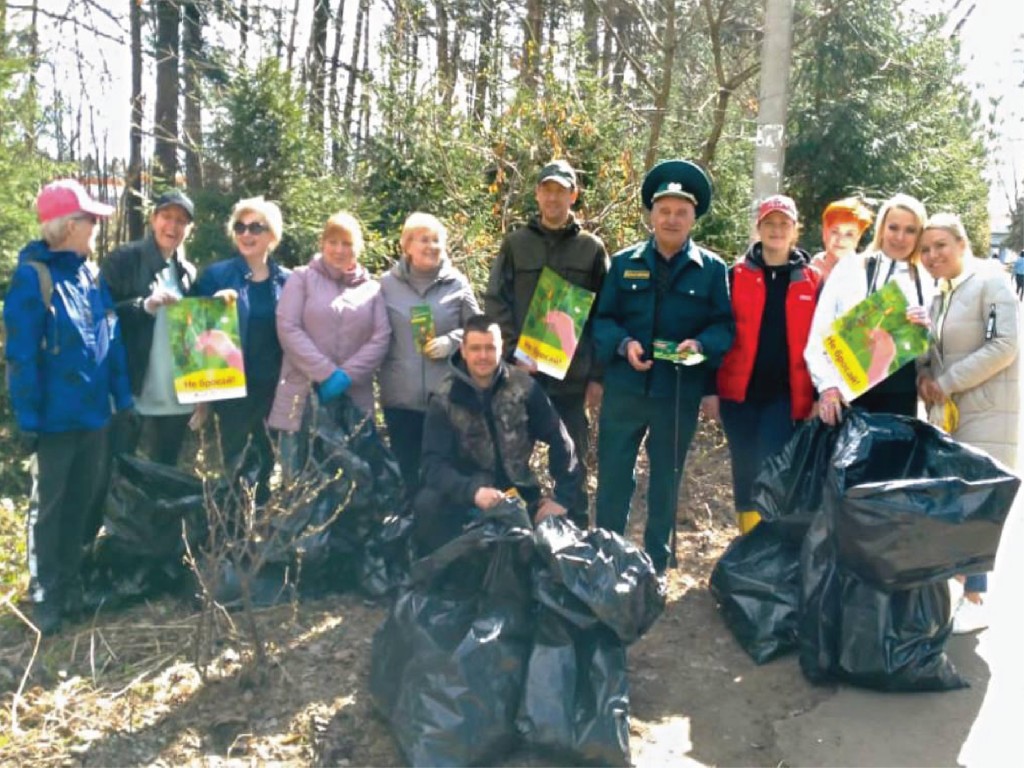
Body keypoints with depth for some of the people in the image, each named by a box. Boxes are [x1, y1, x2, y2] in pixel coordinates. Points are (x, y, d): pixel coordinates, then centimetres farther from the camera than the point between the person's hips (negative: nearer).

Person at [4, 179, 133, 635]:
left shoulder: (90, 274, 7)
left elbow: (112, 341, 10)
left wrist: (122, 398, 7)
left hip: (94, 411, 6)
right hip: (57, 415, -6)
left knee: (83, 501, 15)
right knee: (52, 504, 6)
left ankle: (70, 584, 30)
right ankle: (47, 597, 19)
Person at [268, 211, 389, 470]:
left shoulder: (372, 288, 13)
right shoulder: (302, 278, 6)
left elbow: (381, 338, 3)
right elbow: (288, 328, -5)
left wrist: (346, 375, -11)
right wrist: (326, 373, -13)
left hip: (354, 398, 2)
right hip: (303, 395, -2)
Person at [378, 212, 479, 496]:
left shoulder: (457, 284, 1)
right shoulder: (387, 284, 3)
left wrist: (452, 341, -10)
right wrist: (380, 376, -1)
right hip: (401, 396, 1)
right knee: (407, 471, 10)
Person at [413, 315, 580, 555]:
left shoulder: (524, 387, -6)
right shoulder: (444, 399, -10)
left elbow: (560, 441, 1)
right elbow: (435, 464, -18)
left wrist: (563, 497, -3)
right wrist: (473, 490, -35)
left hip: (518, 494, 2)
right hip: (466, 496, -2)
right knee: (427, 504, -30)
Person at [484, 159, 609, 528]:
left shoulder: (592, 248, 5)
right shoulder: (516, 243, 6)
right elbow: (495, 301, 2)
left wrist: (597, 375, -2)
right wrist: (515, 351, -11)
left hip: (573, 376, 0)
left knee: (572, 463, 8)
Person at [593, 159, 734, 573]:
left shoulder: (712, 269, 2)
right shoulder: (624, 263, 5)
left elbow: (724, 325, 0)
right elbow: (602, 318, 3)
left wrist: (700, 345, -20)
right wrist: (624, 344, -16)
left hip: (680, 394, 0)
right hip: (624, 389, 1)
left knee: (666, 483, 12)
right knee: (613, 478, 8)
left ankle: (656, 566, 27)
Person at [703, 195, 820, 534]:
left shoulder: (811, 280, 5)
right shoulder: (736, 275, 3)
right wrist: (710, 389, -4)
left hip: (785, 393, 0)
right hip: (739, 391, 1)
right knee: (745, 474, 8)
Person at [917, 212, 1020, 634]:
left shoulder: (990, 282, -10)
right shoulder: (937, 295, 13)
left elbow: (1005, 346, -19)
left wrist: (946, 383, -17)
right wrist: (924, 376, -3)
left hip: (985, 413, -7)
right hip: (944, 413, 7)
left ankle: (974, 601, 4)